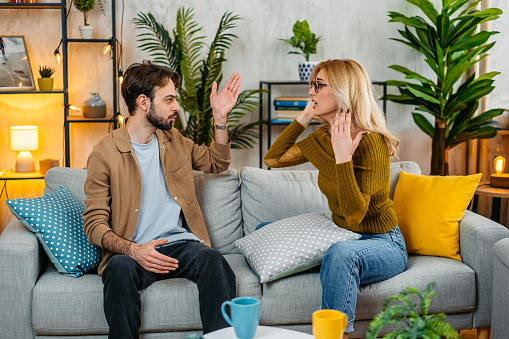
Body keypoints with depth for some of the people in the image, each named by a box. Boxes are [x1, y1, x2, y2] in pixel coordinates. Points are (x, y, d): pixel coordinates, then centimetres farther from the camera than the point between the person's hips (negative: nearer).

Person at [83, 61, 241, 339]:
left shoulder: (173, 140, 16)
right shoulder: (104, 154, -3)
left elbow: (216, 163, 32)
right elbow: (95, 224, -5)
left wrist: (220, 117, 17)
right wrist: (133, 250, -24)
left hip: (181, 244, 4)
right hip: (135, 251, -3)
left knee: (214, 261, -30)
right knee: (120, 269, -37)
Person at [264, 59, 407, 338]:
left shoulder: (371, 142, -22)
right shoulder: (322, 138, 1)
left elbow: (354, 215, -27)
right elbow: (272, 159, 9)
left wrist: (343, 158, -34)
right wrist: (304, 118, 1)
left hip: (384, 245, -8)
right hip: (342, 238, 9)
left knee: (341, 253, -41)